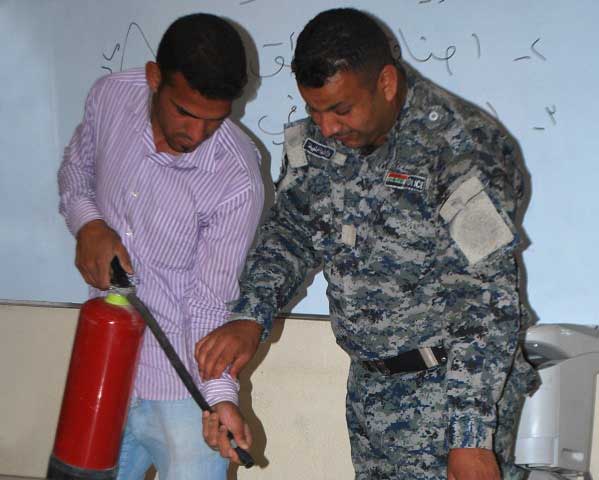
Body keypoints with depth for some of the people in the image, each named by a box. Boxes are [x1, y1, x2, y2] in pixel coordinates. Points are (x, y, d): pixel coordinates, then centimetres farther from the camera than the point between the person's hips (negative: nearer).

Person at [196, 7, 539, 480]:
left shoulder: (465, 149, -22)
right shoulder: (316, 138, -1)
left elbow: (488, 303, -23)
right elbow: (290, 231, 11)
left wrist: (471, 438, -25)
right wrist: (250, 317, -6)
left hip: (457, 382, -6)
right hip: (370, 383, 7)